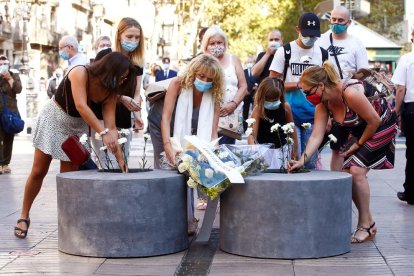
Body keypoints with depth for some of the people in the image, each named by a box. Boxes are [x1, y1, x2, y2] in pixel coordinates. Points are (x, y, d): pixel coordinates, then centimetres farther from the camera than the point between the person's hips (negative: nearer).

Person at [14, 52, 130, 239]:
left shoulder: (111, 91, -12)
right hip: (53, 118, -4)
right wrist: (103, 132, -47)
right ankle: (24, 216, 12)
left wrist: (119, 156, -25)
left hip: (77, 127, 4)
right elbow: (81, 106, -39)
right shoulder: (80, 73, -27)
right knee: (38, 172, 0)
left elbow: (111, 126, -15)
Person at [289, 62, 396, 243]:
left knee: (356, 170, -18)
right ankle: (366, 223, 13)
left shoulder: (350, 93, -34)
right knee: (347, 172, 0)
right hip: (360, 131, 8)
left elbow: (375, 120, -25)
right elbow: (316, 136, -12)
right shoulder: (323, 105, -9)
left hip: (383, 126, -8)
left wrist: (359, 144, -13)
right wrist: (301, 161, -24)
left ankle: (367, 225, -7)